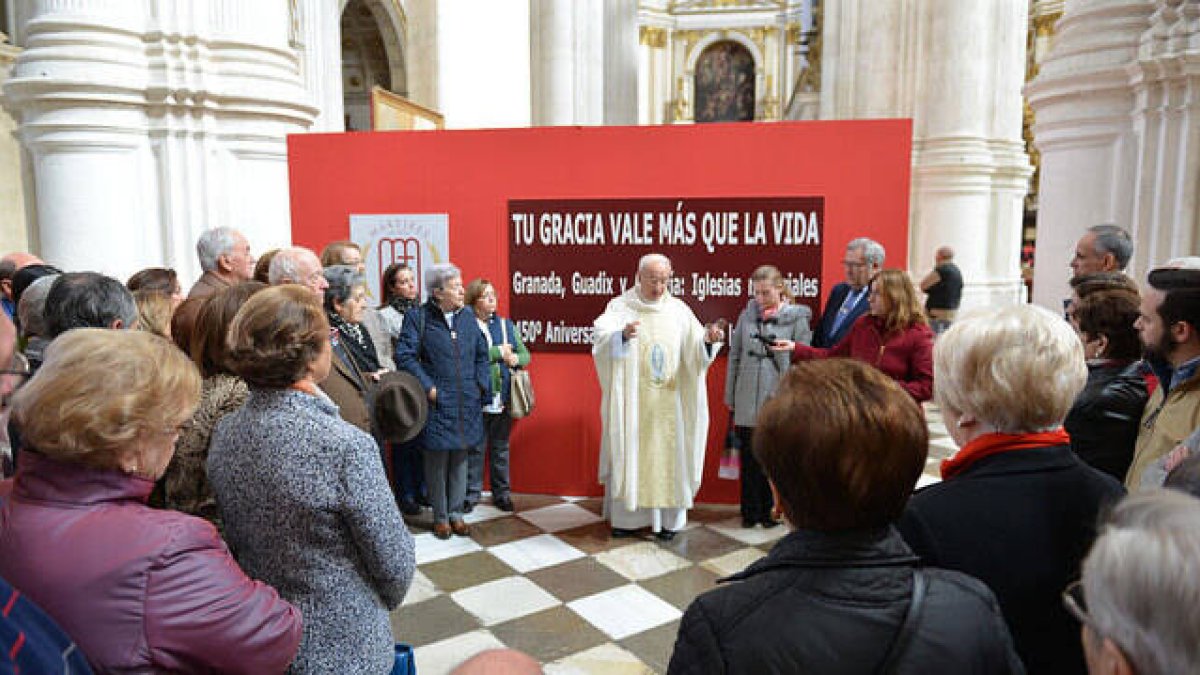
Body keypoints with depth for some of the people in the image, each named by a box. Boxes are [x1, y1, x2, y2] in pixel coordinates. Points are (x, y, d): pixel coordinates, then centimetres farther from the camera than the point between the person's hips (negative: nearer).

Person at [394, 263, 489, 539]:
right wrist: (428, 387, -15)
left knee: (460, 457, 12)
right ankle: (440, 516, 19)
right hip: (437, 403, -5)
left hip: (467, 403, 5)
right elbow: (404, 356, -11)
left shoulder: (468, 317, 10)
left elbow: (482, 354, 17)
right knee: (437, 460, 4)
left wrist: (482, 385, 6)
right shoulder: (418, 317, -6)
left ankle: (456, 513, 25)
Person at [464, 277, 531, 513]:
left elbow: (525, 354, 15)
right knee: (475, 449, 5)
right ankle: (471, 494, 17)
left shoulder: (506, 324, 12)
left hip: (504, 399, 4)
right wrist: (499, 352, -13)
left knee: (501, 447, 13)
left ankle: (502, 493, 24)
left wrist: (516, 359, -8)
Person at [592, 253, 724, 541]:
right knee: (628, 453, 2)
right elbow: (601, 337, -16)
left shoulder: (678, 310, 7)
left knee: (667, 453, 4)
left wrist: (708, 339, -22)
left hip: (667, 402, 2)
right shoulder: (620, 306, 0)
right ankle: (627, 516, 12)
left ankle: (667, 517, 13)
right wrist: (622, 335, -36)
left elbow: (694, 349, 1)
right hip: (630, 400, -2)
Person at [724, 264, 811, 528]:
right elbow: (734, 356, 11)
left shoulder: (797, 318, -2)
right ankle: (751, 511, 21)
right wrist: (730, 396, 11)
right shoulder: (747, 315, 7)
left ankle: (769, 509, 20)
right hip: (747, 401, 3)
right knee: (749, 458, 8)